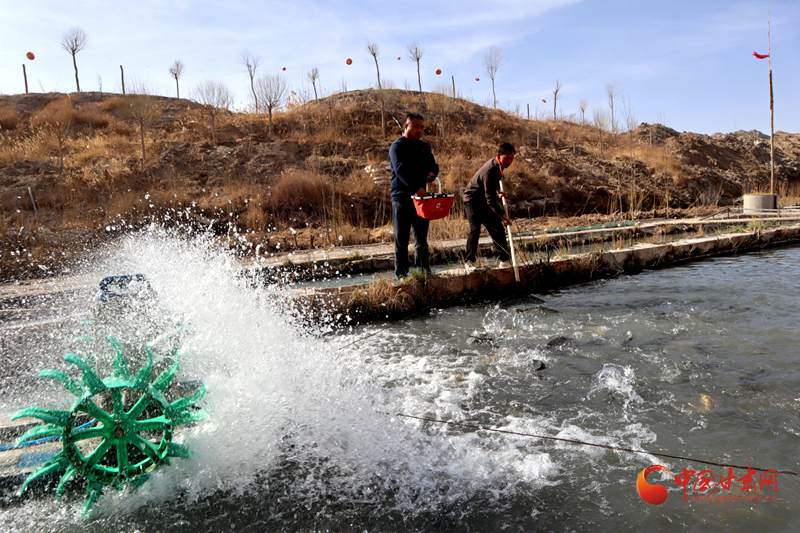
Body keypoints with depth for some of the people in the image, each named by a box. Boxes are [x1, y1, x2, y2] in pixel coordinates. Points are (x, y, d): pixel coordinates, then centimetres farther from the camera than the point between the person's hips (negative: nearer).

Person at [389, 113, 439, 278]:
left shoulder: (424, 146, 16)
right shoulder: (397, 146, -6)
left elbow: (433, 165, 20)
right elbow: (400, 169, -21)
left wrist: (432, 173, -6)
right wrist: (416, 188, -34)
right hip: (402, 198, -6)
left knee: (421, 237, 11)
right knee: (402, 238, -1)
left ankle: (422, 269, 21)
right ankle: (401, 273, 5)